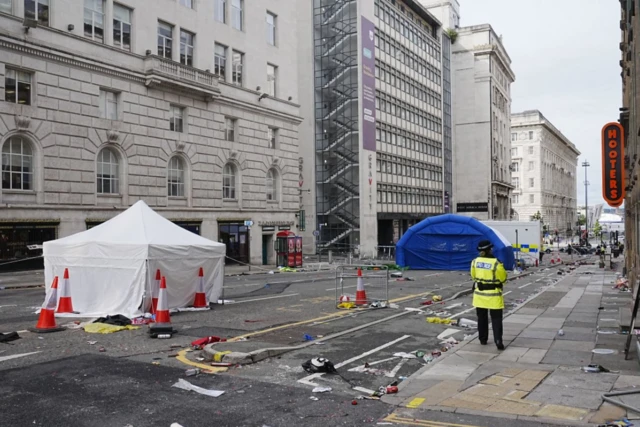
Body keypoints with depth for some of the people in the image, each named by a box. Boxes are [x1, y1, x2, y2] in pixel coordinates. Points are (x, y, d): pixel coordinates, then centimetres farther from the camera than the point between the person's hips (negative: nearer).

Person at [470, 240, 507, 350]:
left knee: (482, 318, 16)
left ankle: (483, 339, 24)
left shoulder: (475, 261, -3)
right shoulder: (496, 263, -17)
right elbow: (503, 279, -6)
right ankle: (498, 341, -4)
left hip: (479, 294, 4)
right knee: (496, 319, 3)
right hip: (493, 295, -4)